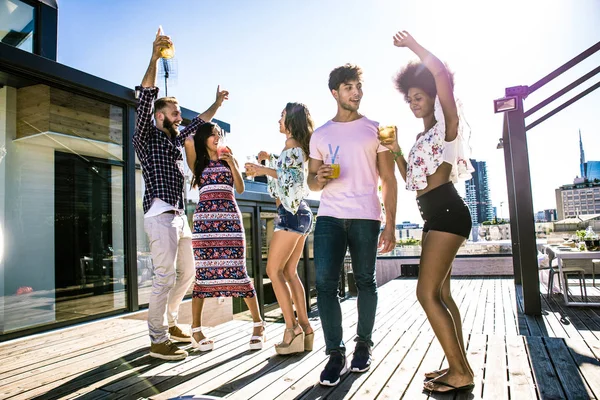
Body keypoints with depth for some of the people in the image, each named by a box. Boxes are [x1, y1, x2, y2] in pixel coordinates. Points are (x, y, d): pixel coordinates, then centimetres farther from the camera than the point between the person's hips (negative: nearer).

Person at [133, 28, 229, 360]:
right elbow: (145, 100, -12)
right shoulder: (146, 136, 1)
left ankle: (168, 321, 27)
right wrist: (155, 57, -20)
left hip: (179, 215, 9)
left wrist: (217, 103, 35)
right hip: (160, 214, -8)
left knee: (186, 273, 13)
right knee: (165, 276, -11)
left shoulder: (175, 139, 21)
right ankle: (158, 341, -3)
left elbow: (198, 123, 35)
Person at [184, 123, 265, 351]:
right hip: (204, 219, 0)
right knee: (203, 272, -3)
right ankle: (196, 329, 7)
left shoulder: (229, 158, 17)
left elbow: (240, 189, 9)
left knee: (237, 271, -4)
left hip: (230, 218, 0)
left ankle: (258, 323, 5)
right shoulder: (198, 162, 15)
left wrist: (232, 164, -2)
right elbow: (188, 140, -3)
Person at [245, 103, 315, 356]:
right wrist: (270, 159, 33)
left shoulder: (292, 145, -8)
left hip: (291, 213, -10)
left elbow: (294, 176, -22)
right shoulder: (298, 147, 19)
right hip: (299, 214, 10)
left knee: (274, 271, -7)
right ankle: (304, 327, 12)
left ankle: (292, 328, -6)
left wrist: (265, 170, -21)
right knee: (289, 272, 10)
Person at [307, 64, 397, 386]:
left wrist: (390, 224, -3)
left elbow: (388, 179, 6)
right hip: (329, 217, 2)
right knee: (325, 282, -8)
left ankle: (363, 345, 24)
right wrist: (318, 179, -8)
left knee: (365, 281, 6)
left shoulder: (375, 129, 9)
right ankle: (336, 354, 2)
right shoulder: (320, 135, 15)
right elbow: (311, 181, 17)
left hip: (365, 217, -1)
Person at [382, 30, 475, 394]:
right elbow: (411, 178, 24)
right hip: (436, 217, 10)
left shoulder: (447, 124, -2)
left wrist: (414, 46, -7)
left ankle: (461, 373, -5)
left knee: (427, 293, -14)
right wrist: (397, 152, 11)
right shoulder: (423, 137, 21)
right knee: (441, 293, 10)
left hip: (447, 213, -10)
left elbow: (442, 74, -17)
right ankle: (459, 367, 19)